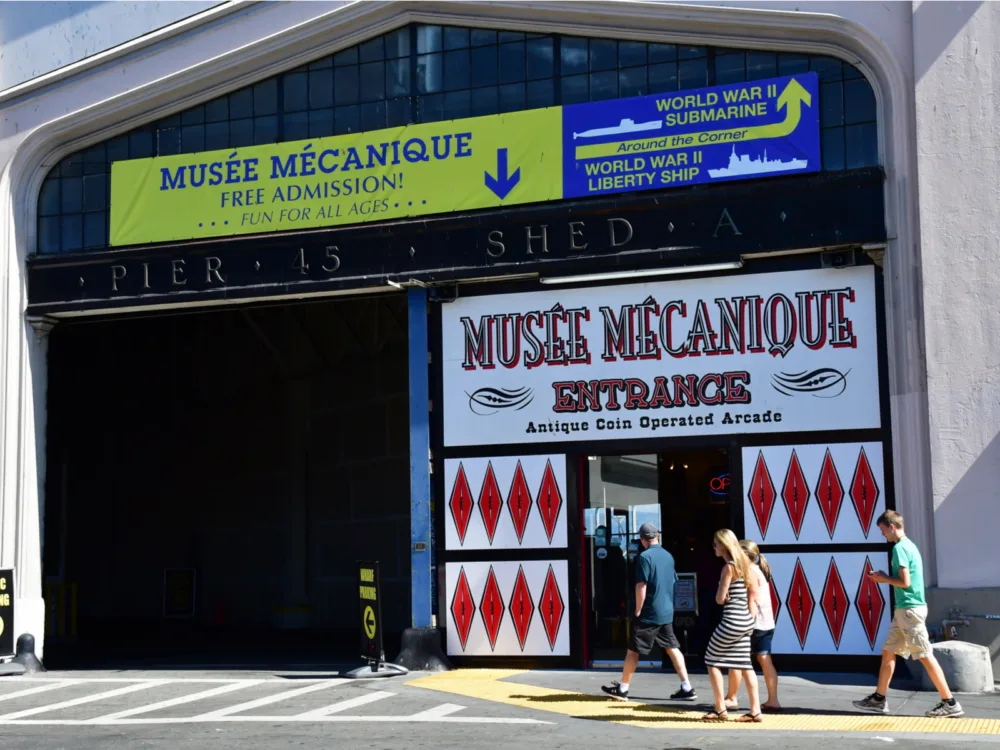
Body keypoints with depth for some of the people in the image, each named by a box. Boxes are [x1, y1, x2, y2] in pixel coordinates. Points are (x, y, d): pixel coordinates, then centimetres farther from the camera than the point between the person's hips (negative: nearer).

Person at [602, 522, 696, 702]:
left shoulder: (644, 556, -13)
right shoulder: (668, 556, 8)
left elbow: (641, 586, -16)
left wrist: (638, 611, -8)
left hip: (649, 613, -6)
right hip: (667, 613, 6)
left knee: (633, 650, 4)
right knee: (672, 648, 10)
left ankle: (622, 689, 12)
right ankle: (687, 688, 5)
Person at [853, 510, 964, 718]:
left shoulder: (900, 548, -14)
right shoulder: (909, 545, 16)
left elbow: (904, 582, -20)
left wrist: (884, 578, -5)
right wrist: (884, 578, 12)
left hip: (909, 609, -10)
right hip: (905, 609, 10)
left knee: (925, 656, -7)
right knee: (888, 651, 14)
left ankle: (950, 703, -5)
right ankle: (878, 699, 19)